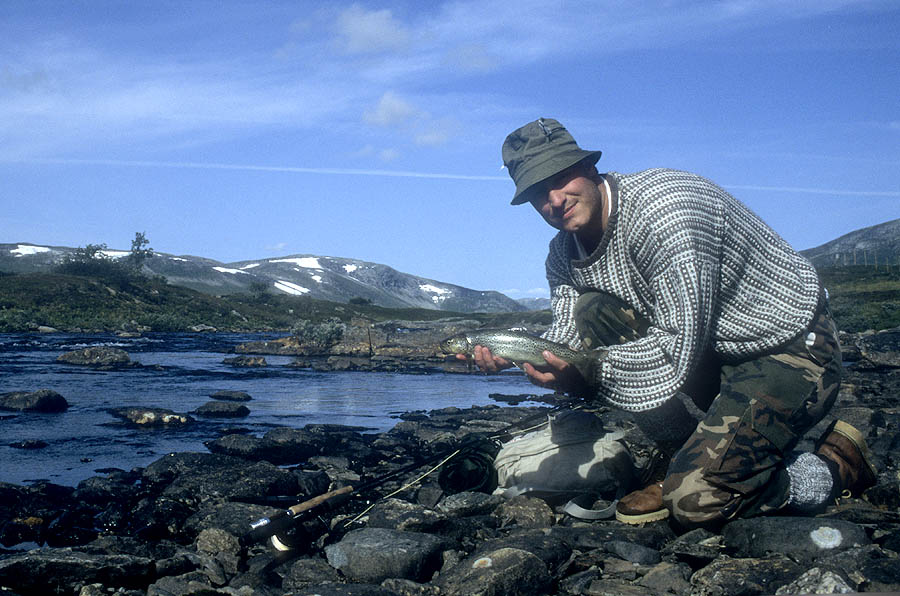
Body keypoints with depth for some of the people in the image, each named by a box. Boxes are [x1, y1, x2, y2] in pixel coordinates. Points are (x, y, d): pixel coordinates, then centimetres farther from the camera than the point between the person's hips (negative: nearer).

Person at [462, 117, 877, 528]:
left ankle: (838, 464, 6)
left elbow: (679, 346, -28)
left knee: (695, 501, -22)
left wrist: (589, 371, -32)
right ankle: (685, 463, -1)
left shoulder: (661, 206, -26)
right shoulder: (564, 254, 1)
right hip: (714, 350, 8)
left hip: (791, 348, -8)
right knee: (589, 312, -11)